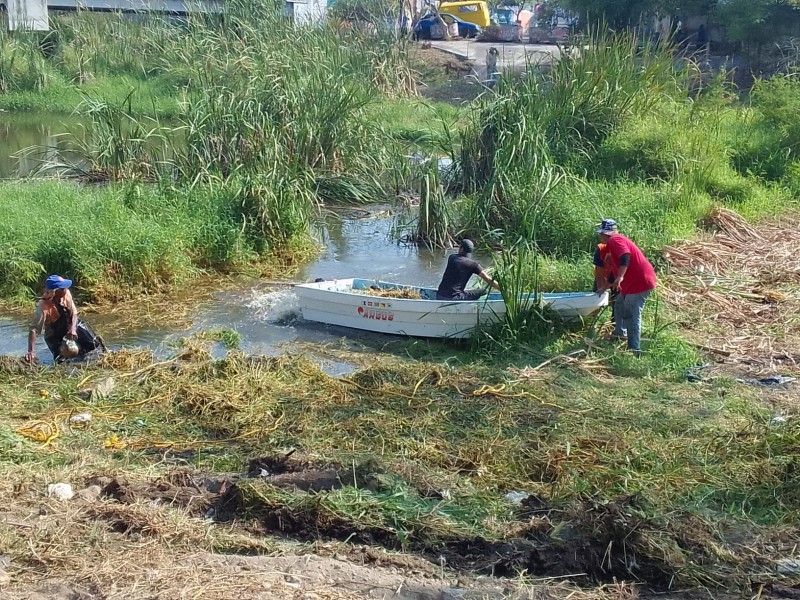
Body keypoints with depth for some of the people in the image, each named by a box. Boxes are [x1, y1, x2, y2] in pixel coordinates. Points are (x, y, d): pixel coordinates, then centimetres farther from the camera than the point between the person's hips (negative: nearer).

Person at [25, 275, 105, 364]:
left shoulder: (66, 294, -20)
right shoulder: (44, 307, -34)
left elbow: (74, 313, -9)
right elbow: (33, 330, -36)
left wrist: (73, 329, -30)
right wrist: (31, 352, -46)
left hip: (72, 324, 5)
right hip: (55, 335, -4)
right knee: (71, 352, -29)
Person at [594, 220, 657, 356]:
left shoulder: (615, 240, -10)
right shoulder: (617, 240, 23)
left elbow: (625, 256, -31)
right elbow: (615, 270, 33)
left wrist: (620, 277, -41)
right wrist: (605, 287, 42)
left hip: (640, 282, -11)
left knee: (632, 315, -10)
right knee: (619, 305, 26)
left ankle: (634, 349, -11)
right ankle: (620, 333, 39)